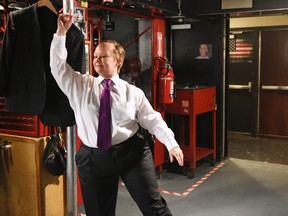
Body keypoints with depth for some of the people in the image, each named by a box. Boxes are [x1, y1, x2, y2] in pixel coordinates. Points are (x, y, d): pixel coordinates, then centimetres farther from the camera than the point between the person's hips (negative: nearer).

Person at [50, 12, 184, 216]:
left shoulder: (133, 92, 3)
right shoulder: (81, 86, 7)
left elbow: (152, 120, 2)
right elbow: (58, 66, 0)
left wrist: (171, 143, -7)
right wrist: (61, 33, -7)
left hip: (131, 153, -1)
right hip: (93, 159, 2)